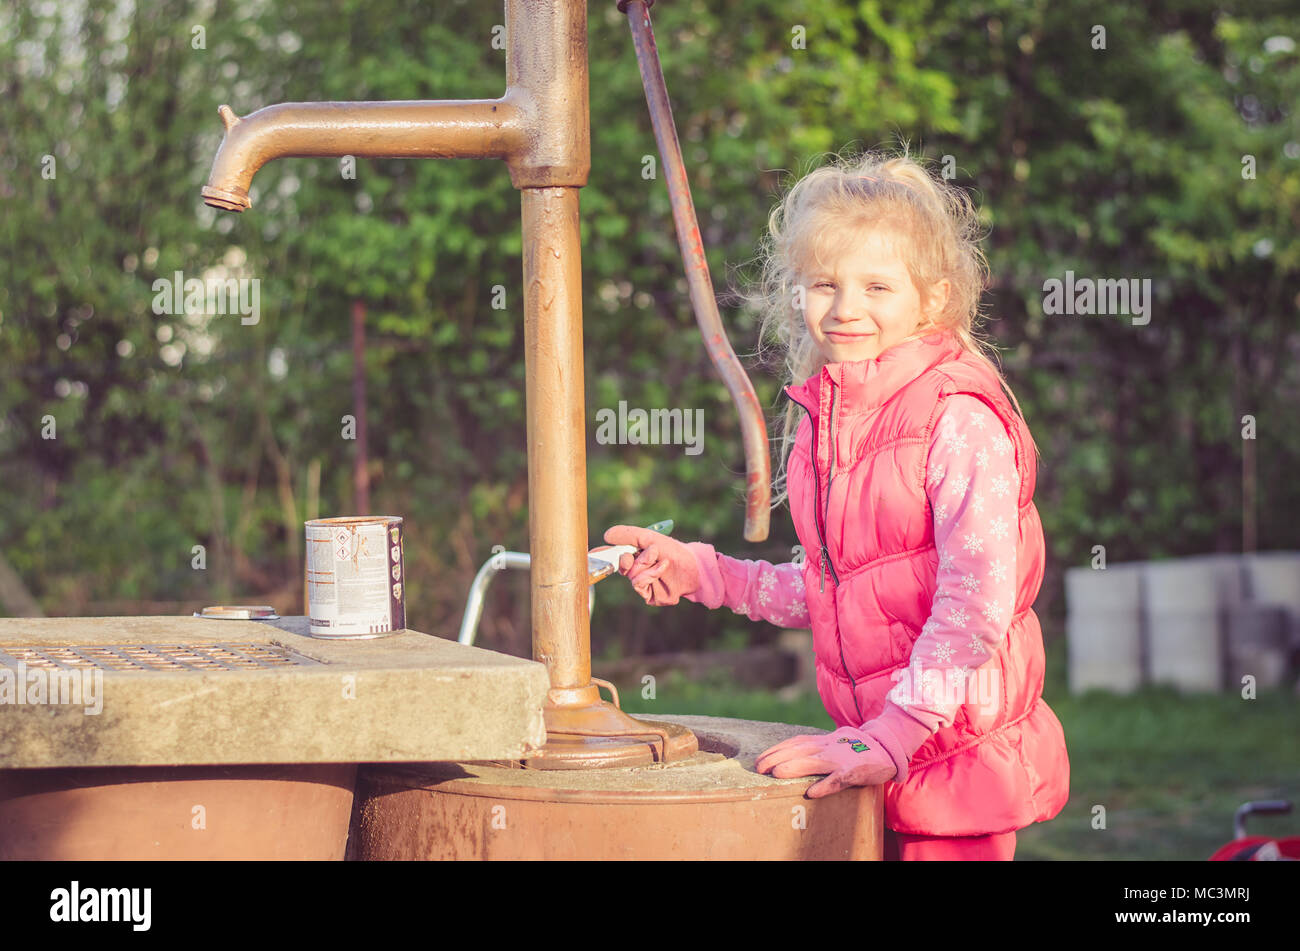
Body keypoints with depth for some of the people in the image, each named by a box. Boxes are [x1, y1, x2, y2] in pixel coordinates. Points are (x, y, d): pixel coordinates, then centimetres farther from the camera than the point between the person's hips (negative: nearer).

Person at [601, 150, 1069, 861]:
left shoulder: (959, 419, -15)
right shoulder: (819, 419, 10)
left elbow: (976, 600, -25)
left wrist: (892, 737, -30)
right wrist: (699, 572, 12)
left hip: (960, 745, -7)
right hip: (874, 754, 7)